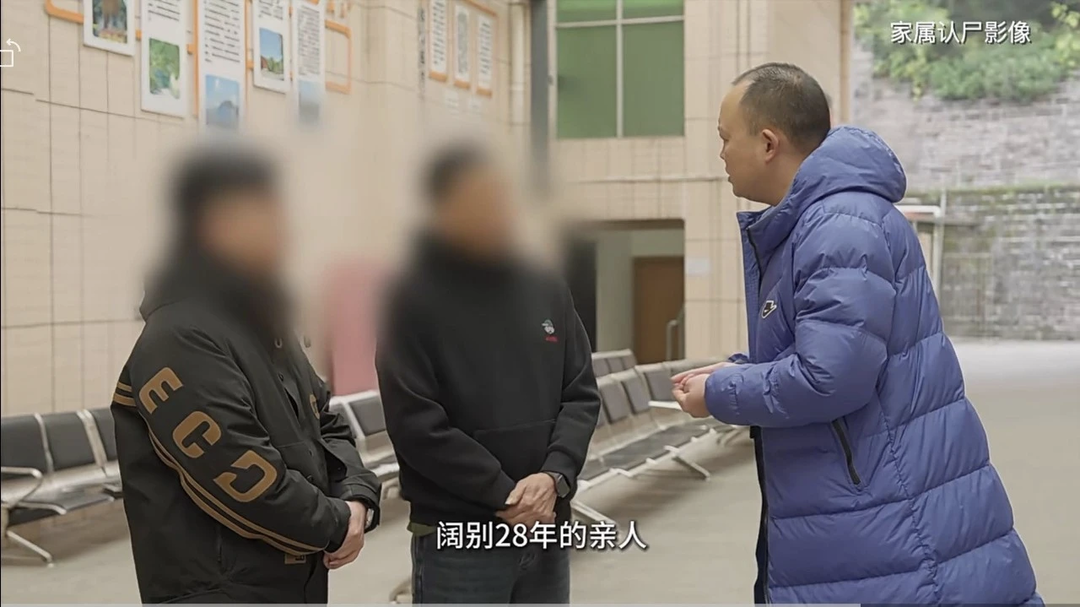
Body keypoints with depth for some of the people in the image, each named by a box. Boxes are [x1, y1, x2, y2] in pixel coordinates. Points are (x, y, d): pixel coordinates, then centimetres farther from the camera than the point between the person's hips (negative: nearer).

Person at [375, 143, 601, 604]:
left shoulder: (547, 292, 9)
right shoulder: (415, 302, -7)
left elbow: (581, 396, 7)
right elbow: (416, 424, -14)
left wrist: (554, 477, -10)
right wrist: (505, 495, -15)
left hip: (546, 531, 5)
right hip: (458, 540, -5)